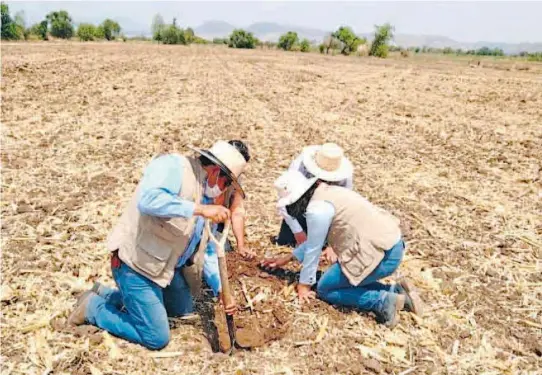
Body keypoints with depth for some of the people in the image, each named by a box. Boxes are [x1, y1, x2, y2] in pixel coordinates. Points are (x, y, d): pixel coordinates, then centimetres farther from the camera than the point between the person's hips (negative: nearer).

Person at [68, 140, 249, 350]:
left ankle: (109, 294, 30)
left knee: (182, 309, 26)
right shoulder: (173, 166, -18)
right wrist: (199, 209, -36)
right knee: (157, 338, -2)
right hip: (136, 264, -9)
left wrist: (220, 289, 3)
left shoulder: (205, 197, 6)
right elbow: (148, 199, -39)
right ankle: (93, 307, 15)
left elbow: (206, 249, 10)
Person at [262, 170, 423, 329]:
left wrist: (304, 284, 7)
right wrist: (287, 258, 28)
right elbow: (314, 240, 23)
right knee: (344, 280, 24)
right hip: (392, 244, 10)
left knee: (325, 289, 7)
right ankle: (396, 291, 13)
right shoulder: (327, 192, 13)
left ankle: (384, 301, -2)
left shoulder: (317, 208, -16)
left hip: (381, 255, -9)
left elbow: (313, 249, -6)